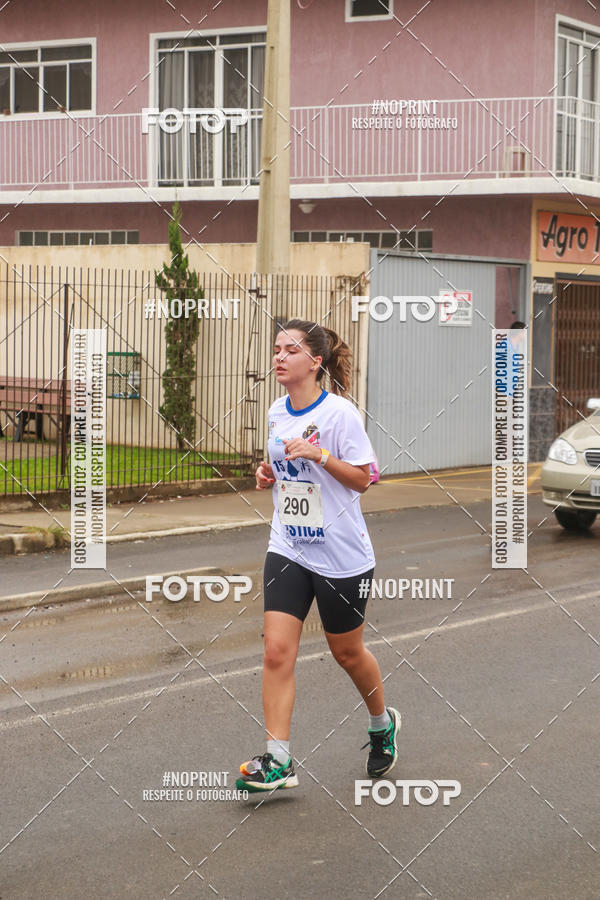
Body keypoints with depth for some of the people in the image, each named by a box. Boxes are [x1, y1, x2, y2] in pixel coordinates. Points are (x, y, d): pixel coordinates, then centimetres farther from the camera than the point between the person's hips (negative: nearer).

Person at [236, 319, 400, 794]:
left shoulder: (339, 412, -14)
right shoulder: (277, 412, 6)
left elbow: (362, 478, -12)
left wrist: (317, 455, -24)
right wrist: (268, 474, 0)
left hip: (342, 554, -5)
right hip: (288, 549, 5)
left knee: (347, 651, 11)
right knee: (277, 651, -8)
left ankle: (383, 723, 39)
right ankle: (278, 759, -6)